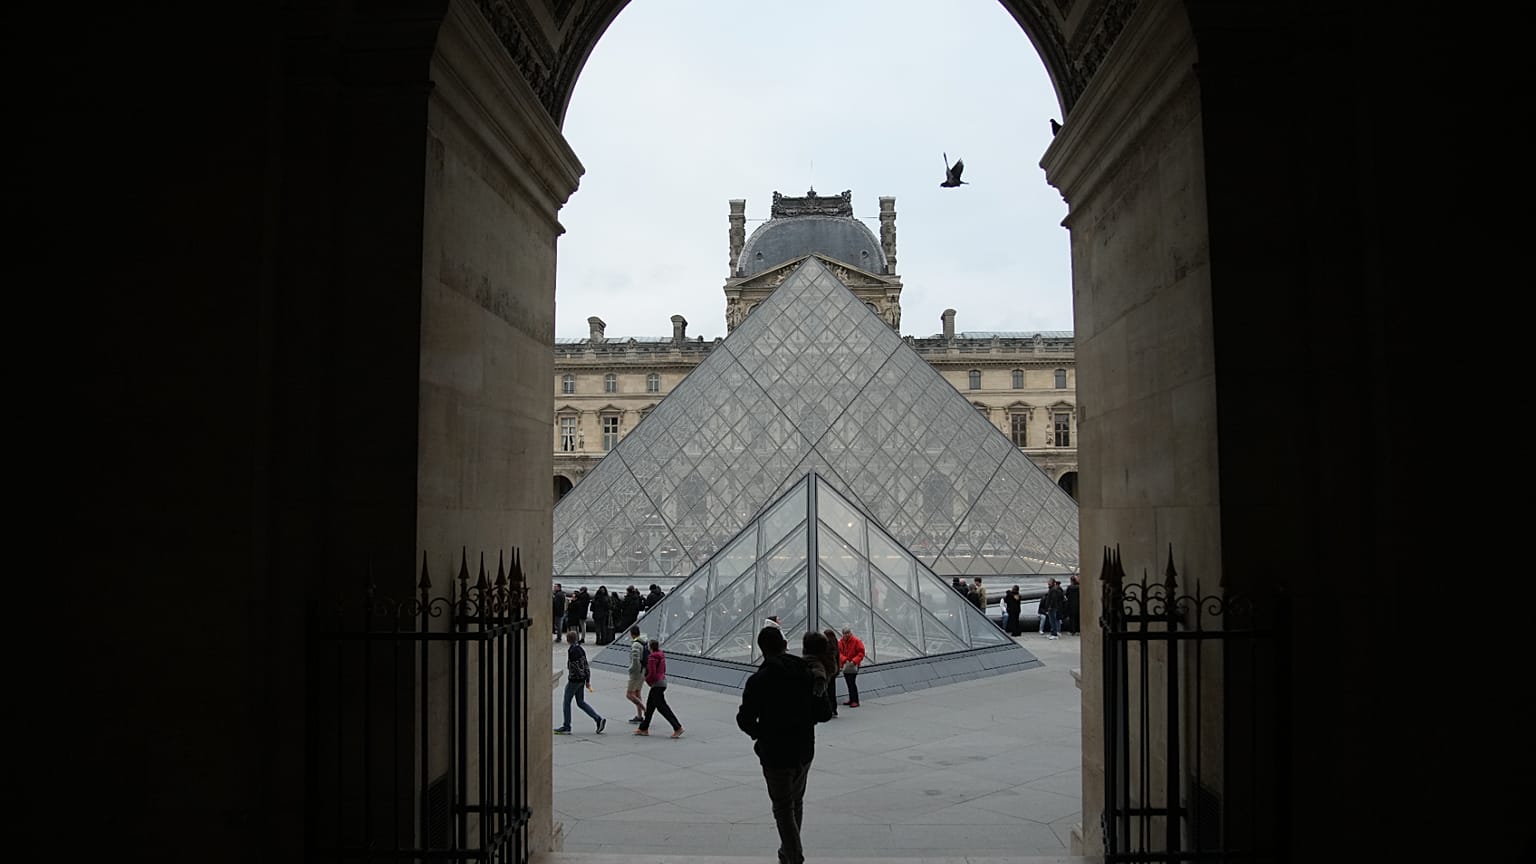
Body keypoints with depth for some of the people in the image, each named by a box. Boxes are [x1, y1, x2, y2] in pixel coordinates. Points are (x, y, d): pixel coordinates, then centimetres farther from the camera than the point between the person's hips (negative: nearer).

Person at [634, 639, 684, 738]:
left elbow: (652, 674, -23)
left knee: (662, 707, -6)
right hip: (662, 681, 10)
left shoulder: (652, 657, -18)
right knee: (650, 705, 16)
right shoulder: (661, 656, 10)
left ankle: (678, 728, -9)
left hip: (657, 684, -10)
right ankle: (644, 729, 23)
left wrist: (646, 679, -3)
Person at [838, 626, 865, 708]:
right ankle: (851, 700, 24)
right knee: (849, 683, 13)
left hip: (854, 665, -6)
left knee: (852, 682, -12)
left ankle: (855, 701, -9)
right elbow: (839, 652, -1)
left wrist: (854, 661, -23)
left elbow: (861, 653, -12)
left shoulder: (857, 641, -10)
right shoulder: (841, 642, 5)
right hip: (845, 666, 6)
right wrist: (845, 660, -19)